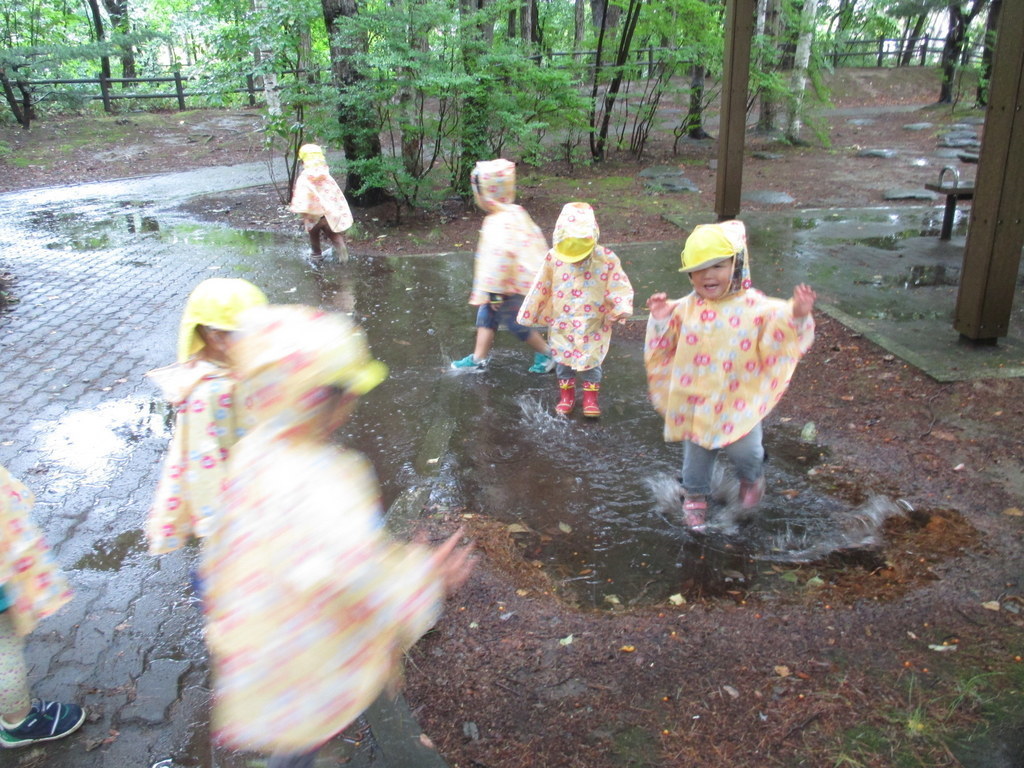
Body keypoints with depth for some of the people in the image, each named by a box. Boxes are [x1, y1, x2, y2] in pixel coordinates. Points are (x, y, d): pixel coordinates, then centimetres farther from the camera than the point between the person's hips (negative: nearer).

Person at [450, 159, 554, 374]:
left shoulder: (499, 223, -27)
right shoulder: (517, 213, 4)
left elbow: (500, 256, -35)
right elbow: (536, 236, 13)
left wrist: (495, 291, -28)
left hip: (510, 289, -10)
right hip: (520, 280, 10)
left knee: (516, 323, 8)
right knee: (486, 315, 17)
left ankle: (547, 353, 24)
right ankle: (479, 358, 27)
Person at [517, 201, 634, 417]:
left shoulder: (606, 259, -17)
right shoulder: (553, 258, -13)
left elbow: (619, 286, -11)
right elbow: (541, 288, -3)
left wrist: (622, 307, -28)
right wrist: (529, 314, 5)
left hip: (593, 326, -1)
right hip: (562, 325, 2)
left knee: (591, 362, 9)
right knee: (562, 361, 13)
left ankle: (591, 398, 30)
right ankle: (566, 396, 34)